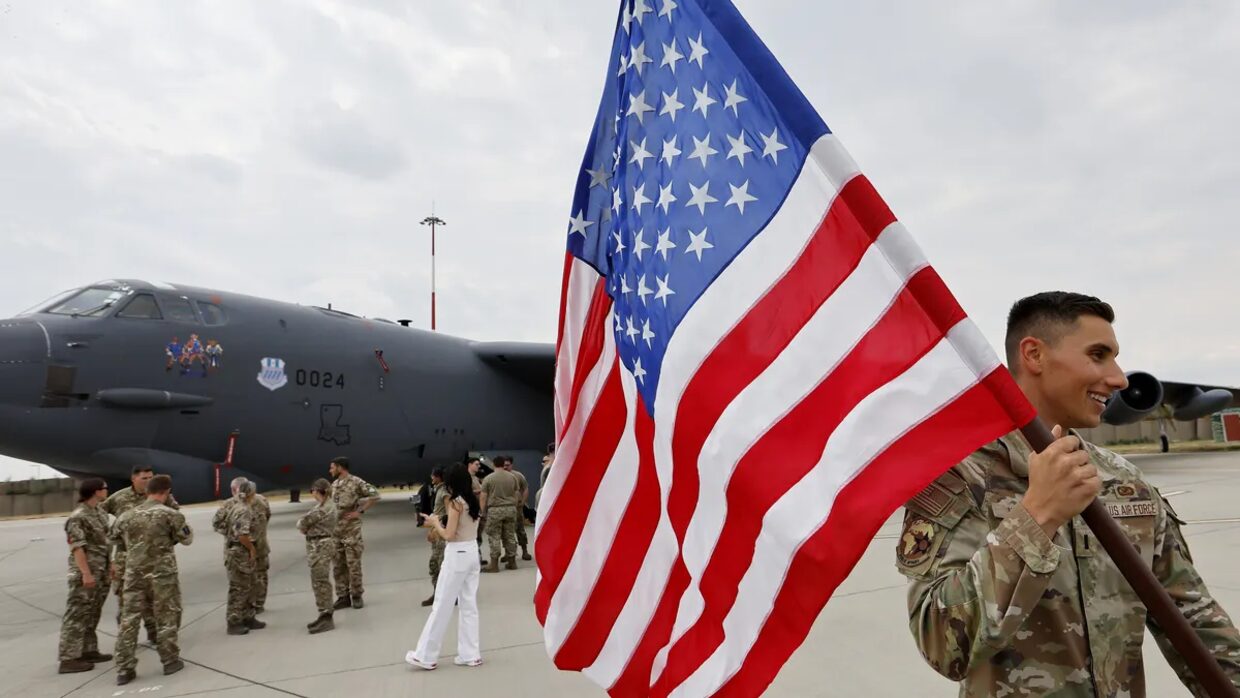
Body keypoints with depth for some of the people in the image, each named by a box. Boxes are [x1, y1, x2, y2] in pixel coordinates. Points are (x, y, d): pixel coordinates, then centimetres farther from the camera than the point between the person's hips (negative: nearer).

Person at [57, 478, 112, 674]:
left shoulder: (100, 513, 12)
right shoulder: (77, 517, -15)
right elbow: (77, 547, -19)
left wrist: (110, 564, 19)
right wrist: (86, 573, -21)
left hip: (101, 573, 9)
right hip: (85, 574, -9)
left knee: (92, 614, 14)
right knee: (77, 615, -4)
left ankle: (88, 651, 22)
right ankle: (69, 659, 0)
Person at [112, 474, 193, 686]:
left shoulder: (126, 516, 6)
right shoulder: (170, 514, -8)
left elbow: (118, 544, 16)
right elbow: (187, 539, 2)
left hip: (134, 573, 4)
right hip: (162, 574, -4)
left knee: (129, 619, 9)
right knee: (166, 617, 8)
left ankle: (124, 669, 11)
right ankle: (170, 661, 17)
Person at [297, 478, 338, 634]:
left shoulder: (323, 507, -18)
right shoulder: (326, 505, 14)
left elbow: (303, 522, -14)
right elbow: (309, 522, 17)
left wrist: (302, 526, 6)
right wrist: (306, 528, -3)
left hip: (321, 546, -10)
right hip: (318, 545, 10)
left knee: (320, 582, -6)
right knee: (319, 582, 15)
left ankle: (326, 618, -2)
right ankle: (324, 615, 23)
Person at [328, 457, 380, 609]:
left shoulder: (356, 482, -10)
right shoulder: (334, 485, 12)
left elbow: (375, 495, -13)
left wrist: (360, 511, -14)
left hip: (351, 529, -7)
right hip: (335, 530, 7)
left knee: (353, 564, -2)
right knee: (339, 565, 8)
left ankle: (356, 596, 10)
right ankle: (343, 596, 16)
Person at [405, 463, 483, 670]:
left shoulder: (455, 502, -16)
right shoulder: (475, 501, 6)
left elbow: (449, 535, -17)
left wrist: (435, 523, -2)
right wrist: (441, 525, 11)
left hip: (457, 556, -8)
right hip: (472, 553, 8)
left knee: (442, 606, 2)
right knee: (469, 605, 12)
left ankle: (426, 656, 12)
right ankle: (470, 654, 15)